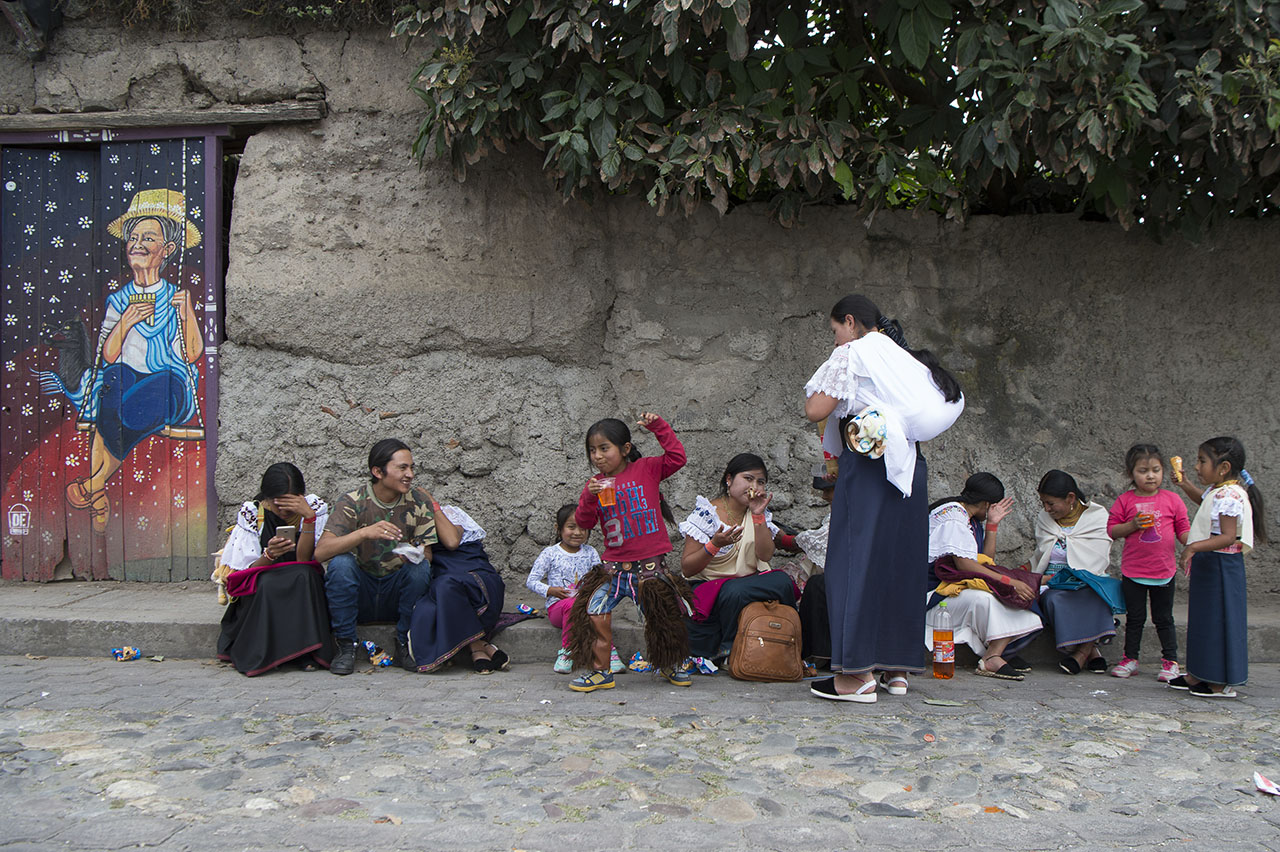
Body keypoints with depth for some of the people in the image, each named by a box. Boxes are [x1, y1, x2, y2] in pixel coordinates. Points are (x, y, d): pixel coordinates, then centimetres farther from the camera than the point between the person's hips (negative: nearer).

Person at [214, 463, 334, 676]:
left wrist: (309, 517, -29)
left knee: (303, 576, -33)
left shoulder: (315, 507, -7)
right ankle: (260, 655, -19)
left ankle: (305, 652, -26)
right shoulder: (251, 513, -8)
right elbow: (250, 570, -10)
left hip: (303, 590, 1)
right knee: (268, 583, -34)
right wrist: (269, 554, -32)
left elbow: (303, 559, -17)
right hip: (257, 594, 0)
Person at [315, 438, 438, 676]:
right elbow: (320, 552, -24)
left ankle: (404, 646, -9)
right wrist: (365, 533, -39)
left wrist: (417, 555, -31)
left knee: (420, 568, -27)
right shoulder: (352, 502, -11)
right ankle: (346, 646, -13)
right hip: (359, 593, -1)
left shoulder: (420, 500, -4)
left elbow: (427, 556, -6)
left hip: (397, 592, 1)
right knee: (341, 563, -29)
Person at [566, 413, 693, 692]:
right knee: (594, 611, -10)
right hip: (614, 566, 2)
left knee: (663, 616, 5)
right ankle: (601, 671, 5)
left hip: (650, 564, -2)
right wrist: (589, 498, -17)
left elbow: (677, 457, -10)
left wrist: (659, 427, -14)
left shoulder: (646, 469, 0)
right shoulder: (596, 484, 6)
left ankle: (671, 665, 31)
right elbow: (583, 522, 0)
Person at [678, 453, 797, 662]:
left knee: (782, 581, -27)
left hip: (749, 582, 4)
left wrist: (758, 515, -14)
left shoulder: (760, 513, 11)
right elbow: (686, 569, -8)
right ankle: (730, 651, -14)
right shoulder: (707, 513, -5)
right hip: (708, 586, -4)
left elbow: (765, 556, -6)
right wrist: (714, 545, -24)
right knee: (733, 593, -37)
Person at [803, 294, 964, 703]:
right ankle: (898, 665, 18)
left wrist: (820, 387, 12)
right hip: (910, 469, 8)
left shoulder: (851, 353, -2)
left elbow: (815, 410, -9)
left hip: (868, 469, -7)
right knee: (900, 562, 12)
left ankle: (858, 674, -8)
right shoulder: (906, 358, 20)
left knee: (856, 561, -5)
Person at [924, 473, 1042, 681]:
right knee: (984, 598, -36)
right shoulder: (952, 515, -12)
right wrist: (1008, 581, -21)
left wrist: (992, 524, 7)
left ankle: (994, 655, -20)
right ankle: (994, 656, -23)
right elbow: (964, 565, -22)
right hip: (933, 592, -10)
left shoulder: (972, 520, 18)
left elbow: (987, 562, 10)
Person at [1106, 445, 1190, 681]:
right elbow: (1111, 530, -2)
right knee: (1134, 618, 11)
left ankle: (1170, 661, 20)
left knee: (1164, 618, 9)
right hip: (1133, 572, 0)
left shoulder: (1172, 499, 0)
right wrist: (1132, 525, -18)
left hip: (1164, 571, 0)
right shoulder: (1125, 501, -2)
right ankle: (1130, 659, 22)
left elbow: (1183, 530, 4)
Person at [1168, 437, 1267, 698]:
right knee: (1204, 619, 16)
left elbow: (1228, 537, -30)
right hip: (1207, 565, 10)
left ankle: (1224, 684, 7)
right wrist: (1185, 485, 24)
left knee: (1219, 621, -2)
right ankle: (1199, 675, 27)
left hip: (1221, 566, -10)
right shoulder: (1215, 491, 9)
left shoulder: (1229, 496, -22)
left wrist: (1194, 547, -37)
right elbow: (1203, 500, 35)